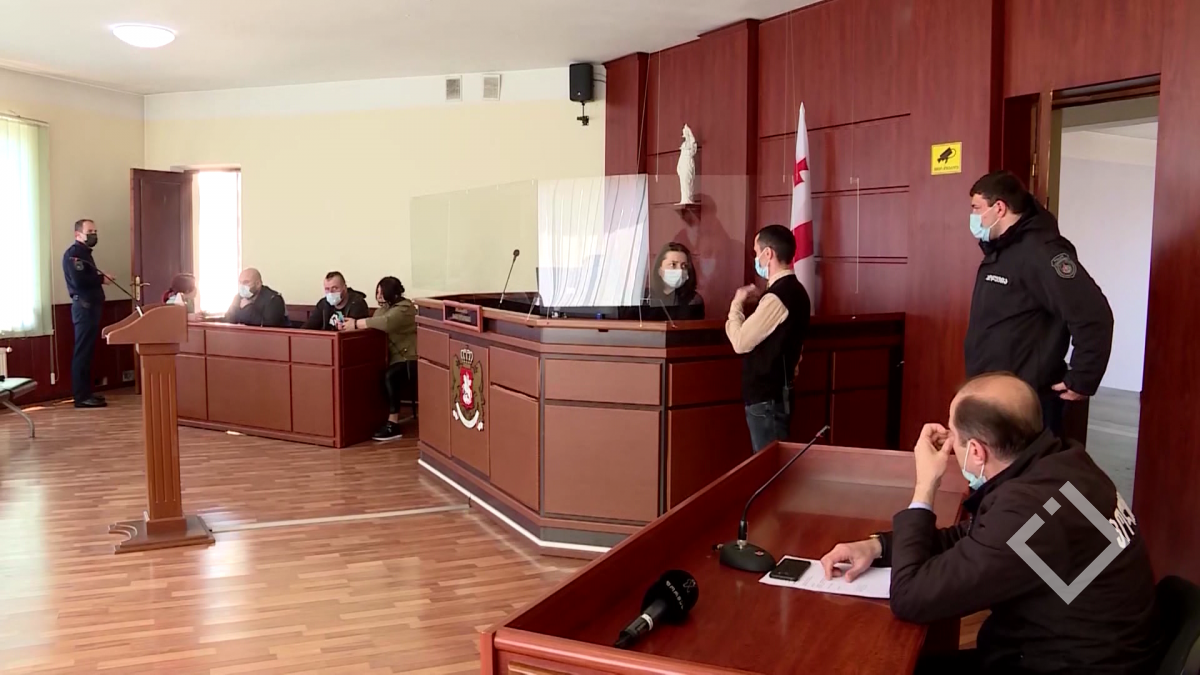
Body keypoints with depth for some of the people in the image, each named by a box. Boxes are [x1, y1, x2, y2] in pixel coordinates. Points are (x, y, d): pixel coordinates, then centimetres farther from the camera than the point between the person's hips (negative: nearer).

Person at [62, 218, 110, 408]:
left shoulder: (84, 253, 20)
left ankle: (86, 392, 18)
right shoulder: (73, 253, -10)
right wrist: (101, 279, -12)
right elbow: (79, 280, -23)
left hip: (91, 306, 10)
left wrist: (99, 277, 0)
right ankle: (81, 396, -8)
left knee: (88, 351, 12)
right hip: (84, 306, -10)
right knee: (82, 352, -9)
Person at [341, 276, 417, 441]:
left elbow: (386, 323, -32)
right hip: (395, 357, 9)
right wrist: (349, 324, -14)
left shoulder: (403, 309, -14)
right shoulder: (384, 308, 15)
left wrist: (356, 324, -27)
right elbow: (372, 325, 5)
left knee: (390, 376, -34)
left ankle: (393, 424, -28)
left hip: (410, 359, -9)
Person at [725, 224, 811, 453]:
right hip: (778, 391, 10)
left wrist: (737, 303, -6)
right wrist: (756, 301, 9)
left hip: (766, 396, -10)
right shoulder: (794, 290, 10)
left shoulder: (777, 297, -21)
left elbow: (740, 342, -18)